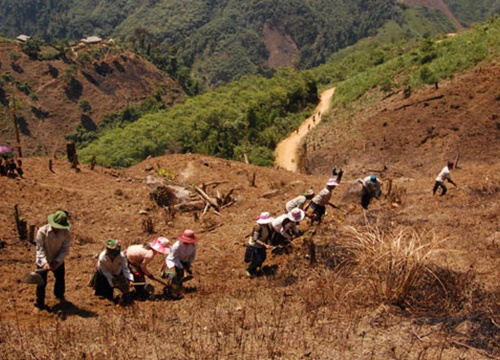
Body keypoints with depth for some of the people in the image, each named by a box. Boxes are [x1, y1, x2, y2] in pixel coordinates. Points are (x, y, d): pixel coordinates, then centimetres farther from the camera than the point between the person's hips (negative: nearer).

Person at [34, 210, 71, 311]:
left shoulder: (66, 232, -21)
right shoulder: (42, 231, -26)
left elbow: (65, 249, -14)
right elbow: (40, 249, -20)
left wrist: (57, 261, -24)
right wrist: (45, 262, -31)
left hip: (58, 260, 2)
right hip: (43, 261, -2)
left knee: (60, 279, 20)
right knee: (41, 282, 1)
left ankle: (60, 295, 49)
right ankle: (39, 304, 19)